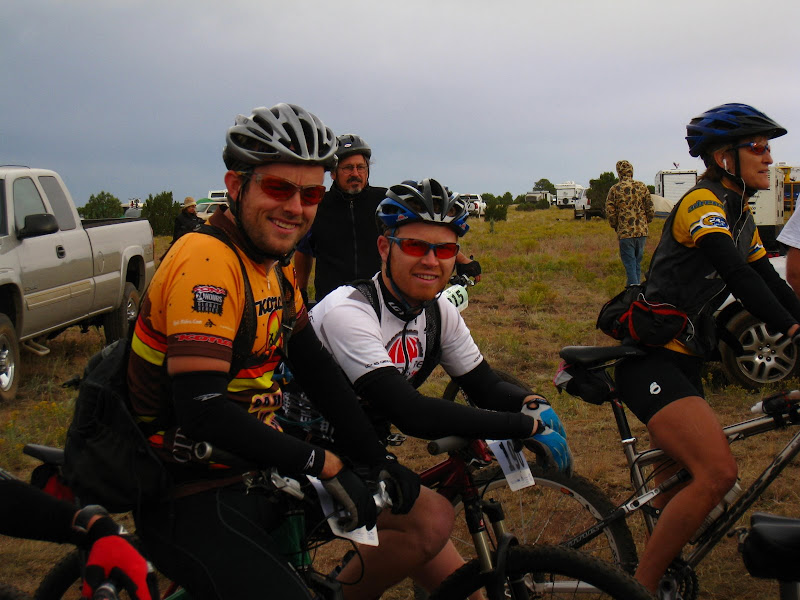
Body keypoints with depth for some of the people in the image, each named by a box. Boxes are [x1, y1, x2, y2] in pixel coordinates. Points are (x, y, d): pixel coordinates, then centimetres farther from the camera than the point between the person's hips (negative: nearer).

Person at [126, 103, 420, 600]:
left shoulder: (277, 266, 7)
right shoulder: (209, 261, -22)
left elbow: (317, 368, 8)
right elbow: (203, 410, -28)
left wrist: (378, 460, 0)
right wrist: (324, 464, -25)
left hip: (251, 478, 9)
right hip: (192, 503, -9)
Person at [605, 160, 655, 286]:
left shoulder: (614, 189, -4)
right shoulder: (642, 187, 3)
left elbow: (610, 212, -4)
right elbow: (650, 210, 5)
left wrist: (615, 227, 12)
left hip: (625, 233, -3)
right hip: (642, 231, 3)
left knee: (630, 263, 0)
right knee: (638, 262, 16)